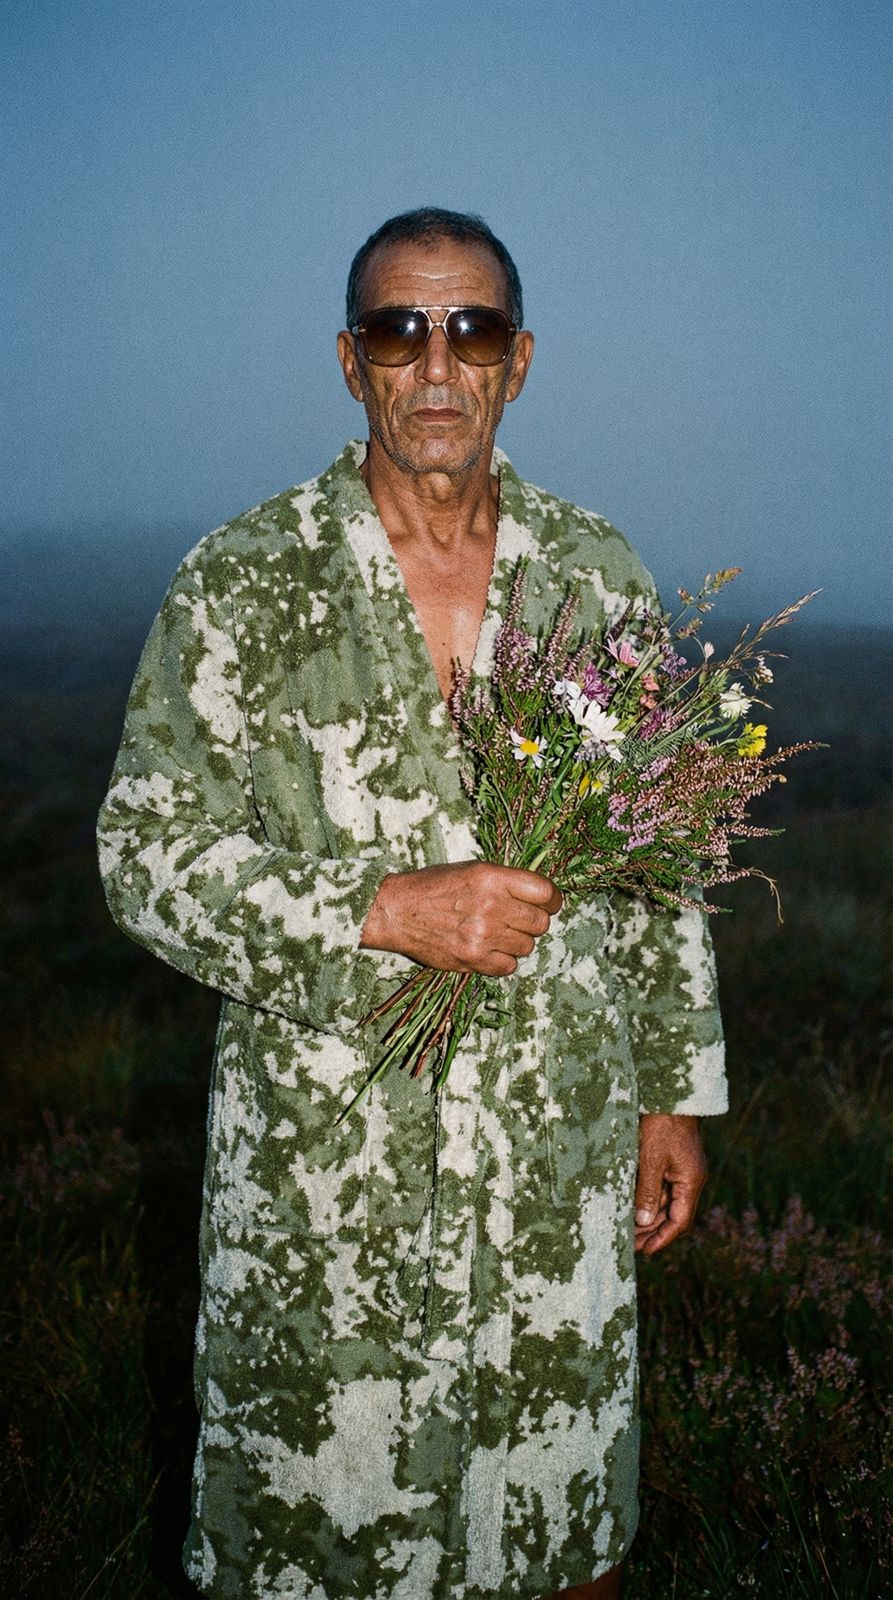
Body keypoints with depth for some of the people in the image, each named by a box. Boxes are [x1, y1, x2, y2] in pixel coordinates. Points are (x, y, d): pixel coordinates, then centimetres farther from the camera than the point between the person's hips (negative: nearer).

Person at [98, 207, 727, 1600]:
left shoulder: (600, 579, 4)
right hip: (320, 1161, -2)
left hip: (561, 1153, 3)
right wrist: (383, 912, -19)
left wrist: (677, 1088, 10)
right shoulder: (242, 584, -5)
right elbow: (147, 852, -7)